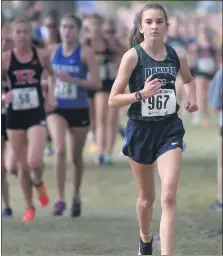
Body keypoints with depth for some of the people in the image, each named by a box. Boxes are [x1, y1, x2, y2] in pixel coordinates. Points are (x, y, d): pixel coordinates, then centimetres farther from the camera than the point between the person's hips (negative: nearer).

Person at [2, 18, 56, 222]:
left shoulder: (41, 55, -2)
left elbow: (53, 75, 16)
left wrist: (52, 95, 3)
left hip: (36, 114, -1)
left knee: (34, 162, -16)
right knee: (22, 165, 7)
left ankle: (39, 183, 20)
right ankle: (29, 207, 26)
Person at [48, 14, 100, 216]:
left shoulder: (86, 53, -8)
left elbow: (96, 83, -14)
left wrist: (74, 80, -25)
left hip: (79, 110, -1)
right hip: (57, 109, 1)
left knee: (76, 157, 11)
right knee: (60, 150, -22)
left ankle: (76, 197, 34)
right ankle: (60, 199, -18)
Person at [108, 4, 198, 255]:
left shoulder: (177, 56, -2)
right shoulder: (133, 56, -12)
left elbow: (188, 80, 22)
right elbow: (113, 100, -12)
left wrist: (191, 97, 2)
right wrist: (141, 94, -27)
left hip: (169, 129, 1)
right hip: (141, 130, -1)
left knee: (168, 196, -16)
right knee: (147, 197, 16)